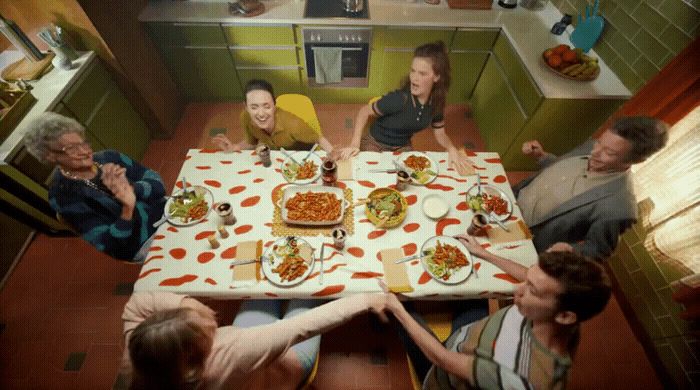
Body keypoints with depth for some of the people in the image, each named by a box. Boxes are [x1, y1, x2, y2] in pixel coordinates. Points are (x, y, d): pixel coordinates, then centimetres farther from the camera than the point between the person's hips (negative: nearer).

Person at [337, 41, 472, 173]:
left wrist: (452, 149, -18)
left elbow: (440, 133, 1)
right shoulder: (399, 99, -31)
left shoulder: (436, 102, -13)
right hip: (375, 145, -4)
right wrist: (355, 144, -27)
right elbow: (364, 112, -19)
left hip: (403, 147, 5)